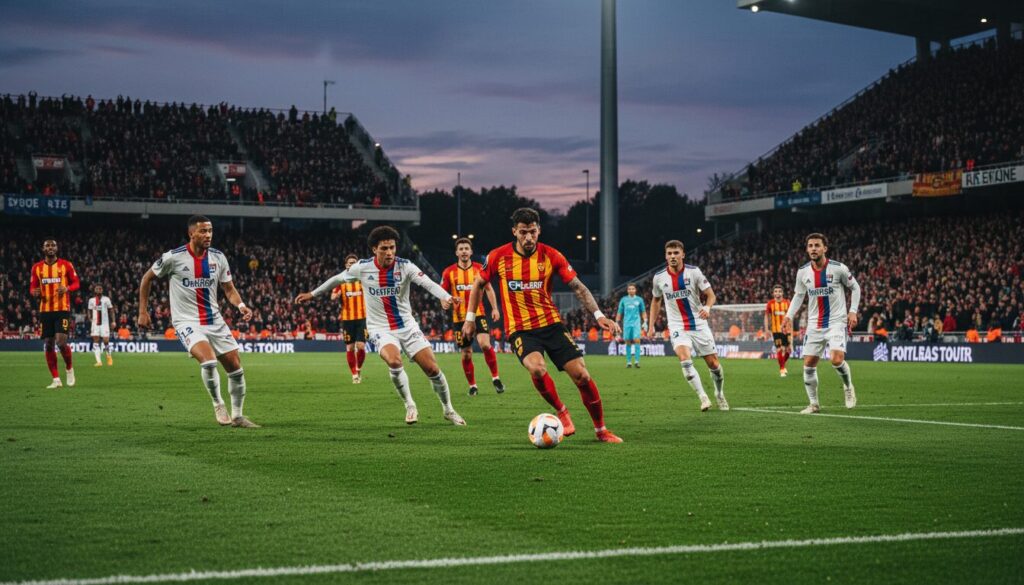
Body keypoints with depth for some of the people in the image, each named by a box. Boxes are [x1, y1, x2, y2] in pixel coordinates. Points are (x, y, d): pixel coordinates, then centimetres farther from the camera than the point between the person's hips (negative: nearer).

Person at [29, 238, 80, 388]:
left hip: (62, 309, -3)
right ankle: (56, 379, 9)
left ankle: (69, 368, 12)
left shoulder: (66, 265, -1)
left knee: (61, 342, -16)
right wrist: (34, 292, -11)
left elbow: (76, 283, 4)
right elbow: (32, 287, 13)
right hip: (45, 310, 3)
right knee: (48, 345, 2)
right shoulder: (37, 268, 7)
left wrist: (67, 288, -17)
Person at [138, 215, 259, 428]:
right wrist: (143, 311, 1)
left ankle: (237, 416, 21)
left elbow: (229, 289, 7)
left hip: (214, 321, 5)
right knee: (208, 360, -29)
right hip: (187, 322, -5)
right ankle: (218, 405, -5)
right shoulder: (174, 257, -11)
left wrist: (241, 305, -14)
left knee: (236, 369, 3)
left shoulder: (218, 257, 1)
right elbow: (147, 278, 3)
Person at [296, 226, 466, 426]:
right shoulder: (363, 267, -7)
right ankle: (409, 405, -6)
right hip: (381, 329, -1)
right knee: (394, 362, -30)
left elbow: (429, 283, -26)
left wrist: (445, 297, -46)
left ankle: (448, 410, 18)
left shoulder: (405, 266, -10)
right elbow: (337, 279, 12)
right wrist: (312, 294, 19)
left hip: (407, 326, 1)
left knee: (432, 368, -6)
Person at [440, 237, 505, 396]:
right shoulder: (449, 272, 0)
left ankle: (495, 378, -6)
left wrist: (495, 308, 5)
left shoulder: (479, 268, 2)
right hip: (459, 317, 1)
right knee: (466, 354, 5)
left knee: (485, 344, -22)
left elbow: (488, 288, 13)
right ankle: (472, 385, 22)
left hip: (478, 314, -1)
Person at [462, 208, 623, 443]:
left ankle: (601, 430, 13)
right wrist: (470, 318, 12)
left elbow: (578, 287, -1)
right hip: (519, 329, -2)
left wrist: (599, 315, -12)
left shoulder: (551, 256, -5)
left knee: (581, 374, -7)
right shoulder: (498, 256, -6)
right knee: (537, 368, -31)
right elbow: (479, 283, 12)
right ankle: (561, 412, -4)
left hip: (551, 323, 2)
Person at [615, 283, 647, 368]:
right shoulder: (623, 300, 9)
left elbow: (643, 312, 12)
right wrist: (617, 323, 7)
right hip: (627, 323, 1)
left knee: (637, 340, -13)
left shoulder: (639, 300, 7)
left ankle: (637, 360, -12)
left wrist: (645, 322, 2)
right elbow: (619, 312, 13)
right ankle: (628, 362, 8)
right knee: (628, 342, 2)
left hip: (636, 323, -1)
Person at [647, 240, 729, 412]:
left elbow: (711, 295, -5)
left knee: (713, 363, 4)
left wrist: (707, 307, -26)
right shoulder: (659, 278, -2)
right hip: (677, 327, 0)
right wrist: (651, 326, 10)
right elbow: (655, 301, 15)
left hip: (699, 325, 0)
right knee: (685, 360, -24)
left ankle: (719, 394, 30)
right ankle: (703, 397, -17)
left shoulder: (694, 272, -8)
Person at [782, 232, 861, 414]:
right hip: (814, 324, 4)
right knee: (808, 365, 1)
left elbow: (855, 287, 4)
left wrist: (853, 311, -5)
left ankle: (848, 387, 10)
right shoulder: (802, 272, 0)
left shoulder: (838, 268, -10)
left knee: (837, 360, -21)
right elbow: (799, 295, 14)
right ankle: (814, 403, 16)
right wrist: (789, 316, 2)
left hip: (836, 322, -4)